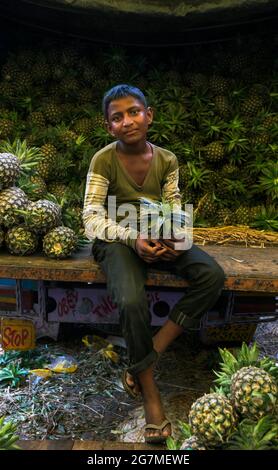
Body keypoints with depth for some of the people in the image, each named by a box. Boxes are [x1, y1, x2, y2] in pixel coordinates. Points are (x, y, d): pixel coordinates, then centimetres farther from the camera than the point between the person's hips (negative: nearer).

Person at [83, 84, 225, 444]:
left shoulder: (167, 160, 2)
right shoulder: (103, 161, -9)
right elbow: (92, 219, -14)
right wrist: (133, 238, -30)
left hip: (158, 237, 4)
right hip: (118, 239, -4)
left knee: (212, 275, -21)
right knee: (132, 302, -34)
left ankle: (148, 358, -16)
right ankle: (149, 390, -9)